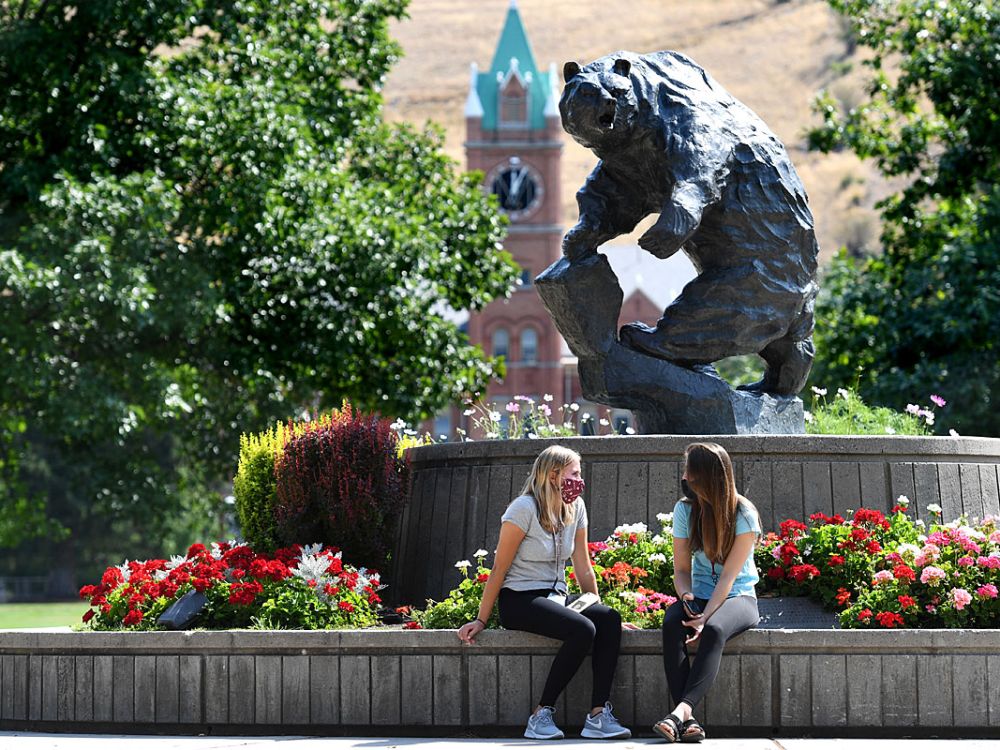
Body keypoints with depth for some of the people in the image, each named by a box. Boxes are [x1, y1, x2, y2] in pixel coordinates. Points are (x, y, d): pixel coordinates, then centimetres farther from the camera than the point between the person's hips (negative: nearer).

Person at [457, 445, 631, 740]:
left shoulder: (576, 508, 9)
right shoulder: (525, 508, -11)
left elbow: (584, 569, 15)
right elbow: (499, 568, -9)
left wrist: (595, 605, 9)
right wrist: (481, 621, -9)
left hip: (555, 598, 7)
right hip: (518, 600, -7)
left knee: (609, 619, -23)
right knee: (582, 629, -32)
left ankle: (599, 714, -28)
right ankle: (541, 715, -23)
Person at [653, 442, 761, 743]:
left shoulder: (744, 515, -11)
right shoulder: (685, 509, 3)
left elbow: (728, 576, -17)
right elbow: (681, 569, 1)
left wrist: (706, 616, -28)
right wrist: (686, 598, -21)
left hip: (738, 597, -3)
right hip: (698, 596, 3)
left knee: (714, 630, -38)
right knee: (671, 625, -31)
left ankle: (682, 710, -51)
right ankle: (688, 719, -42)